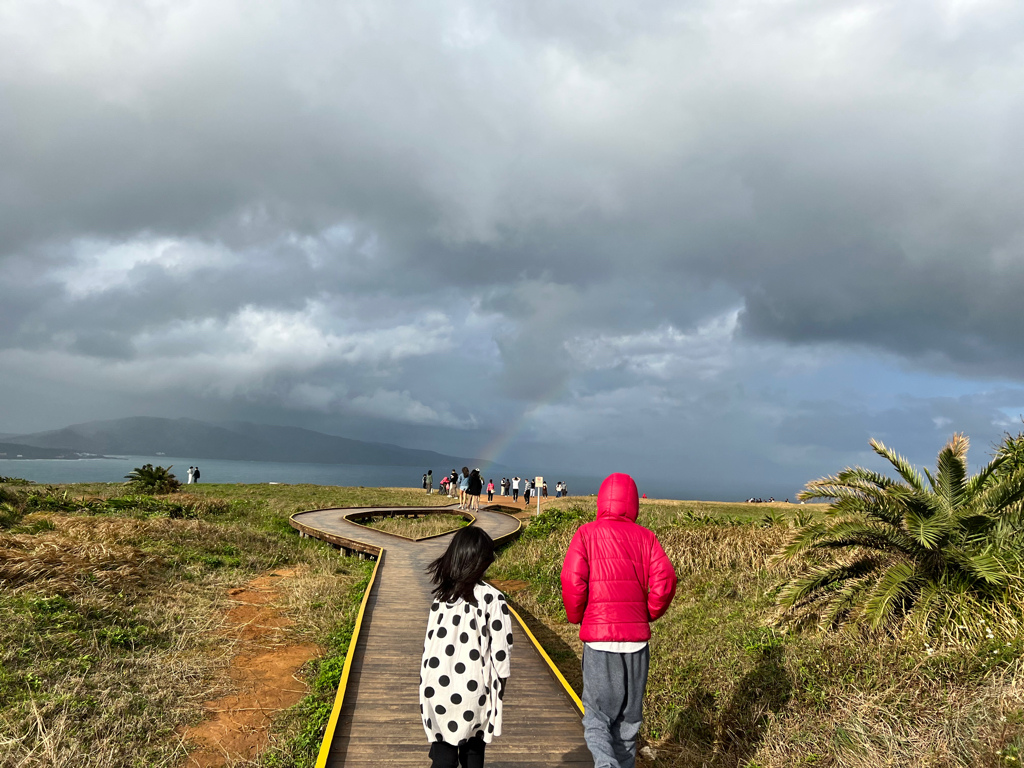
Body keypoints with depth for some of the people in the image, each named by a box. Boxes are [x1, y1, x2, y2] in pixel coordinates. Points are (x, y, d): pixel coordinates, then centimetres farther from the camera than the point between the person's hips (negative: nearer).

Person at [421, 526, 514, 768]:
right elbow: (501, 654, -8)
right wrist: (498, 693, 5)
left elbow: (429, 645, 6)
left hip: (437, 691, 3)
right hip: (473, 694, -3)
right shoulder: (492, 599, -9)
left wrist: (425, 694, 15)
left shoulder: (441, 596, 2)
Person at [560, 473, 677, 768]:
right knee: (629, 715, 18)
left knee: (597, 713, 7)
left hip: (598, 636, -2)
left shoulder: (587, 533, -1)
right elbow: (665, 578, -7)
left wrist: (576, 619, 5)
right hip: (637, 636, 2)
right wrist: (648, 615, 8)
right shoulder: (645, 536, 4)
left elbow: (572, 580, -12)